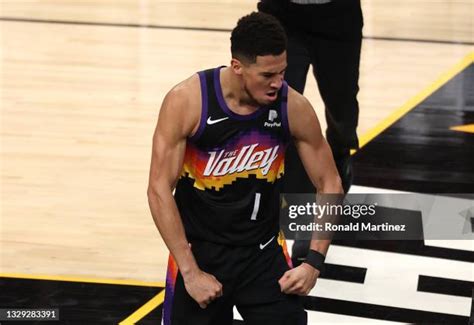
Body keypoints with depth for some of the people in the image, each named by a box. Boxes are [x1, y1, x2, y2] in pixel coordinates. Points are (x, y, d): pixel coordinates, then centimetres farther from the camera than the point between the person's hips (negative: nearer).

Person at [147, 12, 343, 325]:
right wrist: (190, 272, -19)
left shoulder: (294, 108, -13)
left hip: (264, 252, 2)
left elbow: (330, 185, -2)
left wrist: (314, 263, -10)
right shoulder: (186, 101, -20)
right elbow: (159, 190, -17)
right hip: (199, 250, -1)